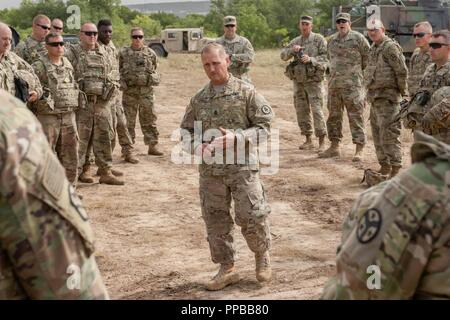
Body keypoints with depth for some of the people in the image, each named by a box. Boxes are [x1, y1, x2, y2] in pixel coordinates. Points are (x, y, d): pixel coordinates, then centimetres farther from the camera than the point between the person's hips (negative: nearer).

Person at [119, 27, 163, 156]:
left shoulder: (150, 53, 8)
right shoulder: (123, 53, 3)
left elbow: (155, 70, 16)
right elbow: (118, 71, 7)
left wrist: (154, 78, 1)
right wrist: (122, 83, -4)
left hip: (147, 90, 1)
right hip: (130, 91, -1)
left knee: (149, 119, 5)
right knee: (129, 120, 3)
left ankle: (152, 146, 12)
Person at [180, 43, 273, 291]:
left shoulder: (246, 92, -3)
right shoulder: (198, 99, 9)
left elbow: (264, 126, -4)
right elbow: (186, 131, 14)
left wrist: (236, 137, -19)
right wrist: (196, 146, -9)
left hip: (242, 166, -4)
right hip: (210, 170, 4)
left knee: (251, 217, -5)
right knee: (215, 221, 7)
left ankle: (262, 254, 24)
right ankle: (226, 269, 22)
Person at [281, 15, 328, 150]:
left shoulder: (319, 39, -2)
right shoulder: (295, 41, 13)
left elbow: (325, 58, -8)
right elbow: (283, 55, 4)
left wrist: (310, 59, -22)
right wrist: (292, 50, -16)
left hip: (313, 80, -5)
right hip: (298, 80, 6)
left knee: (317, 110, -10)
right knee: (301, 110, 8)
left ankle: (322, 142, -6)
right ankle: (308, 140, 17)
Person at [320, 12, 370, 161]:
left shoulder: (358, 38, -6)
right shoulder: (332, 40, 13)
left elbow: (369, 58, -1)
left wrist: (357, 71, 4)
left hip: (352, 85, -6)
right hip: (334, 84, 6)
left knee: (356, 117, -4)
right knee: (333, 116, 11)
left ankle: (359, 150, -2)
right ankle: (334, 147, 21)